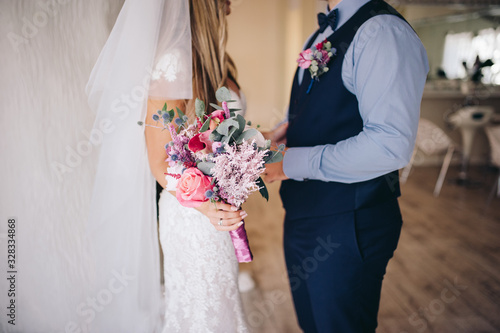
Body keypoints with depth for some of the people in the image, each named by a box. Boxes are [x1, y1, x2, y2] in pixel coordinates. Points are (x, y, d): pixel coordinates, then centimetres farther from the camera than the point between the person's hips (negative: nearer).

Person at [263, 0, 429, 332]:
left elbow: (390, 145, -30)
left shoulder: (384, 31, -20)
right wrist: (284, 131, 2)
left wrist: (293, 162, -22)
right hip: (303, 217, 9)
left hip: (347, 228, -9)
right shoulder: (320, 37, 11)